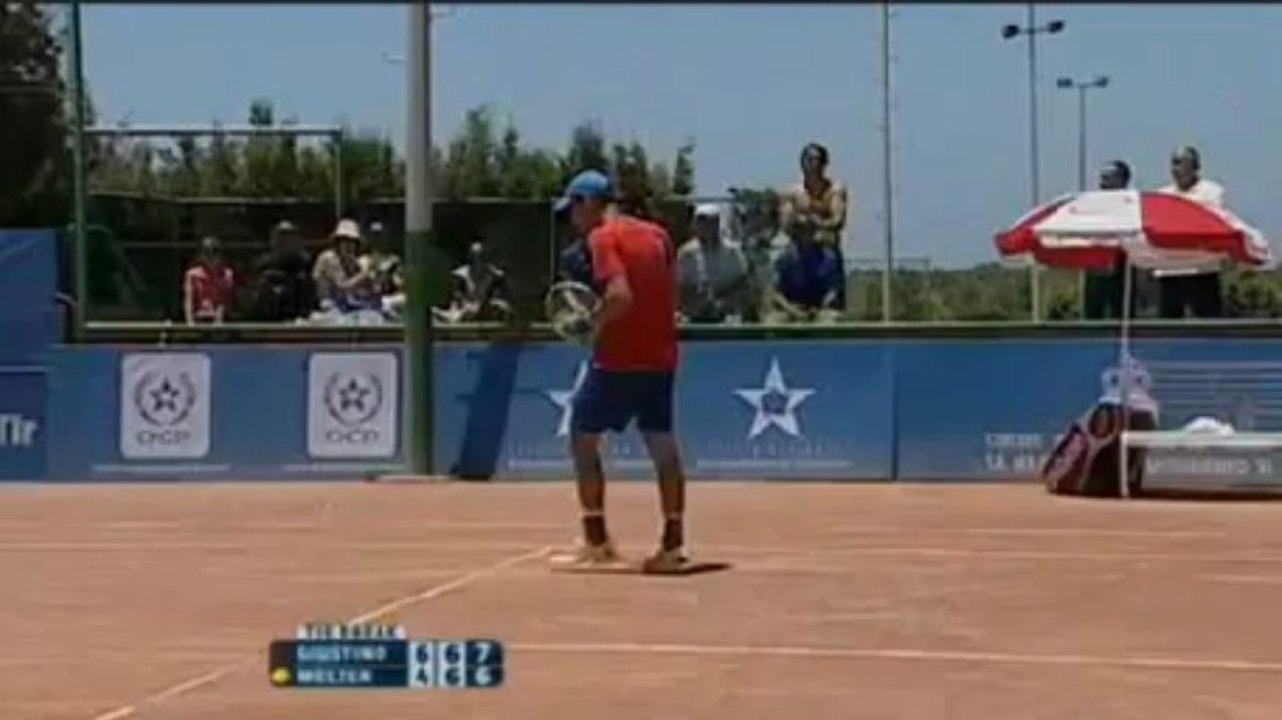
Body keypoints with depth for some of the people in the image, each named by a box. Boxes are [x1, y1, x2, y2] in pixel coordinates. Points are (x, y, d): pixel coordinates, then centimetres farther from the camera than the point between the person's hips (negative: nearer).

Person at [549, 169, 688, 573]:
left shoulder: (603, 237, -9)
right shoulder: (657, 235, 12)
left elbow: (620, 295, -23)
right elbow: (671, 295, 13)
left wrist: (595, 323, -7)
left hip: (618, 358, -7)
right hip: (660, 356, 7)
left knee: (583, 438, 6)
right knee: (663, 447, 10)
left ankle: (597, 542, 5)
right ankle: (673, 544, 9)